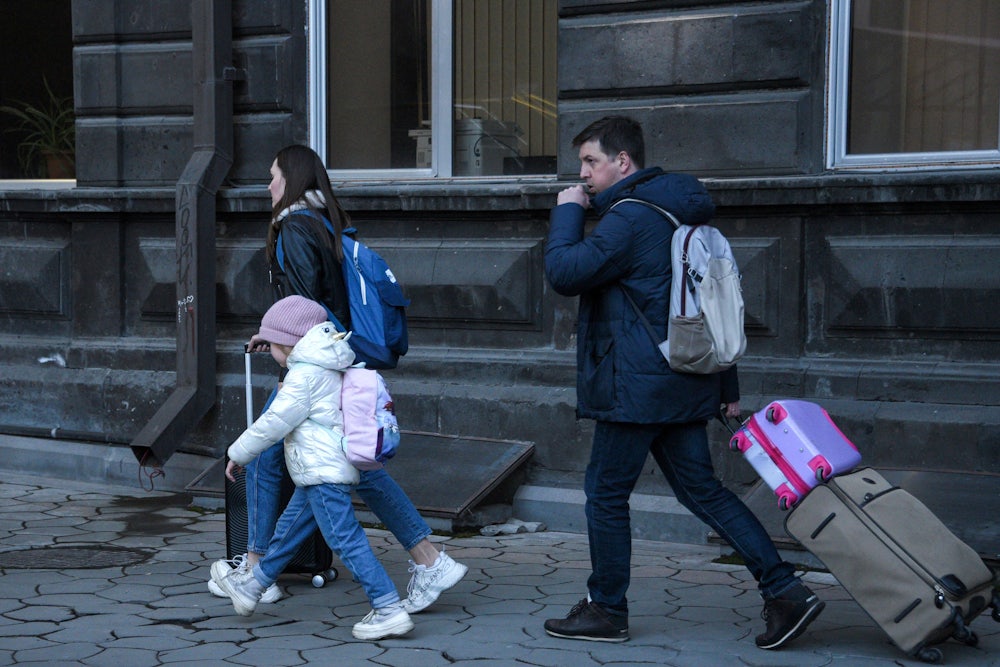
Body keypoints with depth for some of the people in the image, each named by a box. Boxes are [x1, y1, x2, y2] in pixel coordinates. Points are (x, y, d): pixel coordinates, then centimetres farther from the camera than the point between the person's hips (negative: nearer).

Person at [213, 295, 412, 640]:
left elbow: (274, 423, -13)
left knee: (346, 540, -12)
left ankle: (389, 609, -15)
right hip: (321, 472, 11)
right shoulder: (329, 370, 15)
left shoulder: (304, 376, -15)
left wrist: (238, 453, -3)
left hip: (323, 472, -11)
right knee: (288, 530, 23)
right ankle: (252, 585, 39)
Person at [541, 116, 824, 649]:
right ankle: (784, 590, 6)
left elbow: (564, 272, -21)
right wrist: (727, 386, 22)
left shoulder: (630, 219, -15)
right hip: (687, 383, 9)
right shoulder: (680, 214, 16)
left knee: (605, 493, 4)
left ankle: (606, 610, 14)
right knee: (702, 489, 11)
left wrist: (567, 212, -4)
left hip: (639, 385, -9)